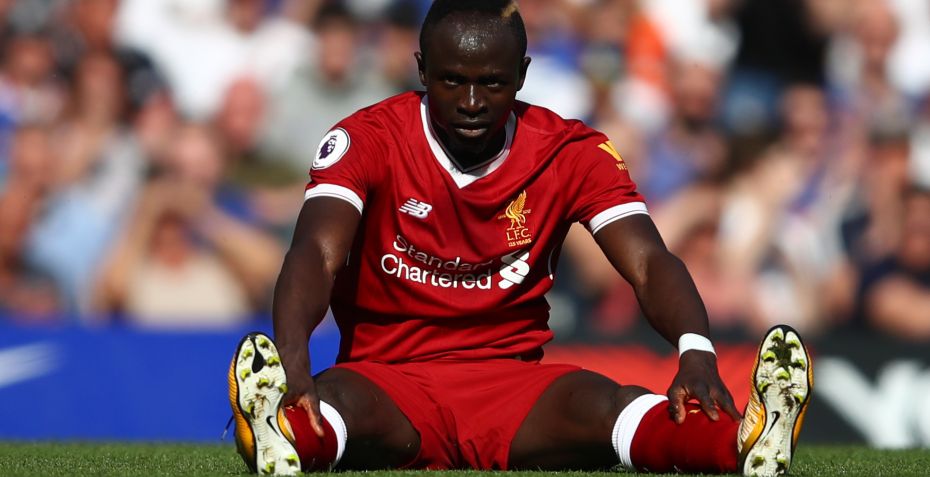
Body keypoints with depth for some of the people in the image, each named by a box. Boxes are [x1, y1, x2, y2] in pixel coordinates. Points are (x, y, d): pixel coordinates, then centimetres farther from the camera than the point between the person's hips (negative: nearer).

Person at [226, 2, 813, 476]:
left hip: (514, 383, 1)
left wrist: (697, 352, -34)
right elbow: (317, 255, -20)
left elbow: (648, 263, -11)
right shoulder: (369, 140, -5)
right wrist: (292, 362, -42)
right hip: (390, 381, -1)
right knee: (335, 400, -38)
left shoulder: (572, 152, 1)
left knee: (600, 405, -33)